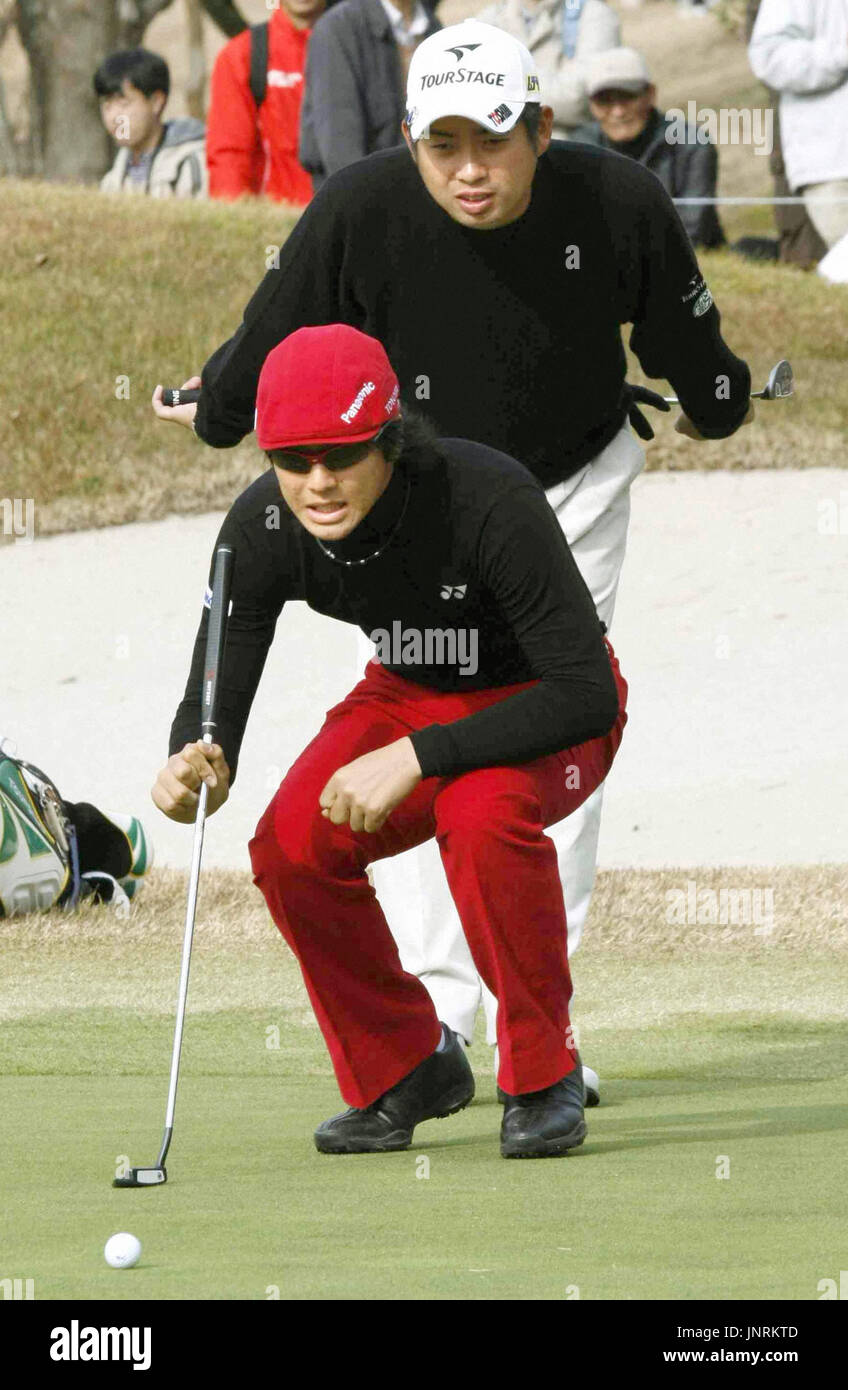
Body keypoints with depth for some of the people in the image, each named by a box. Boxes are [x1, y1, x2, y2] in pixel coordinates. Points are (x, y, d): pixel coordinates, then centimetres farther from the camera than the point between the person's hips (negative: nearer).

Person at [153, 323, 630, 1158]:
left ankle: (543, 1077, -15)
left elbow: (588, 694, -35)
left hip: (539, 707, -5)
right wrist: (195, 765, -44)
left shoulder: (488, 500, -35)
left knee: (481, 811, -36)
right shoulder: (262, 527, -22)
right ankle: (404, 1070, 3)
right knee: (291, 843, -21)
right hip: (410, 696, 5)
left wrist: (419, 757, -41)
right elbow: (214, 698, -18)